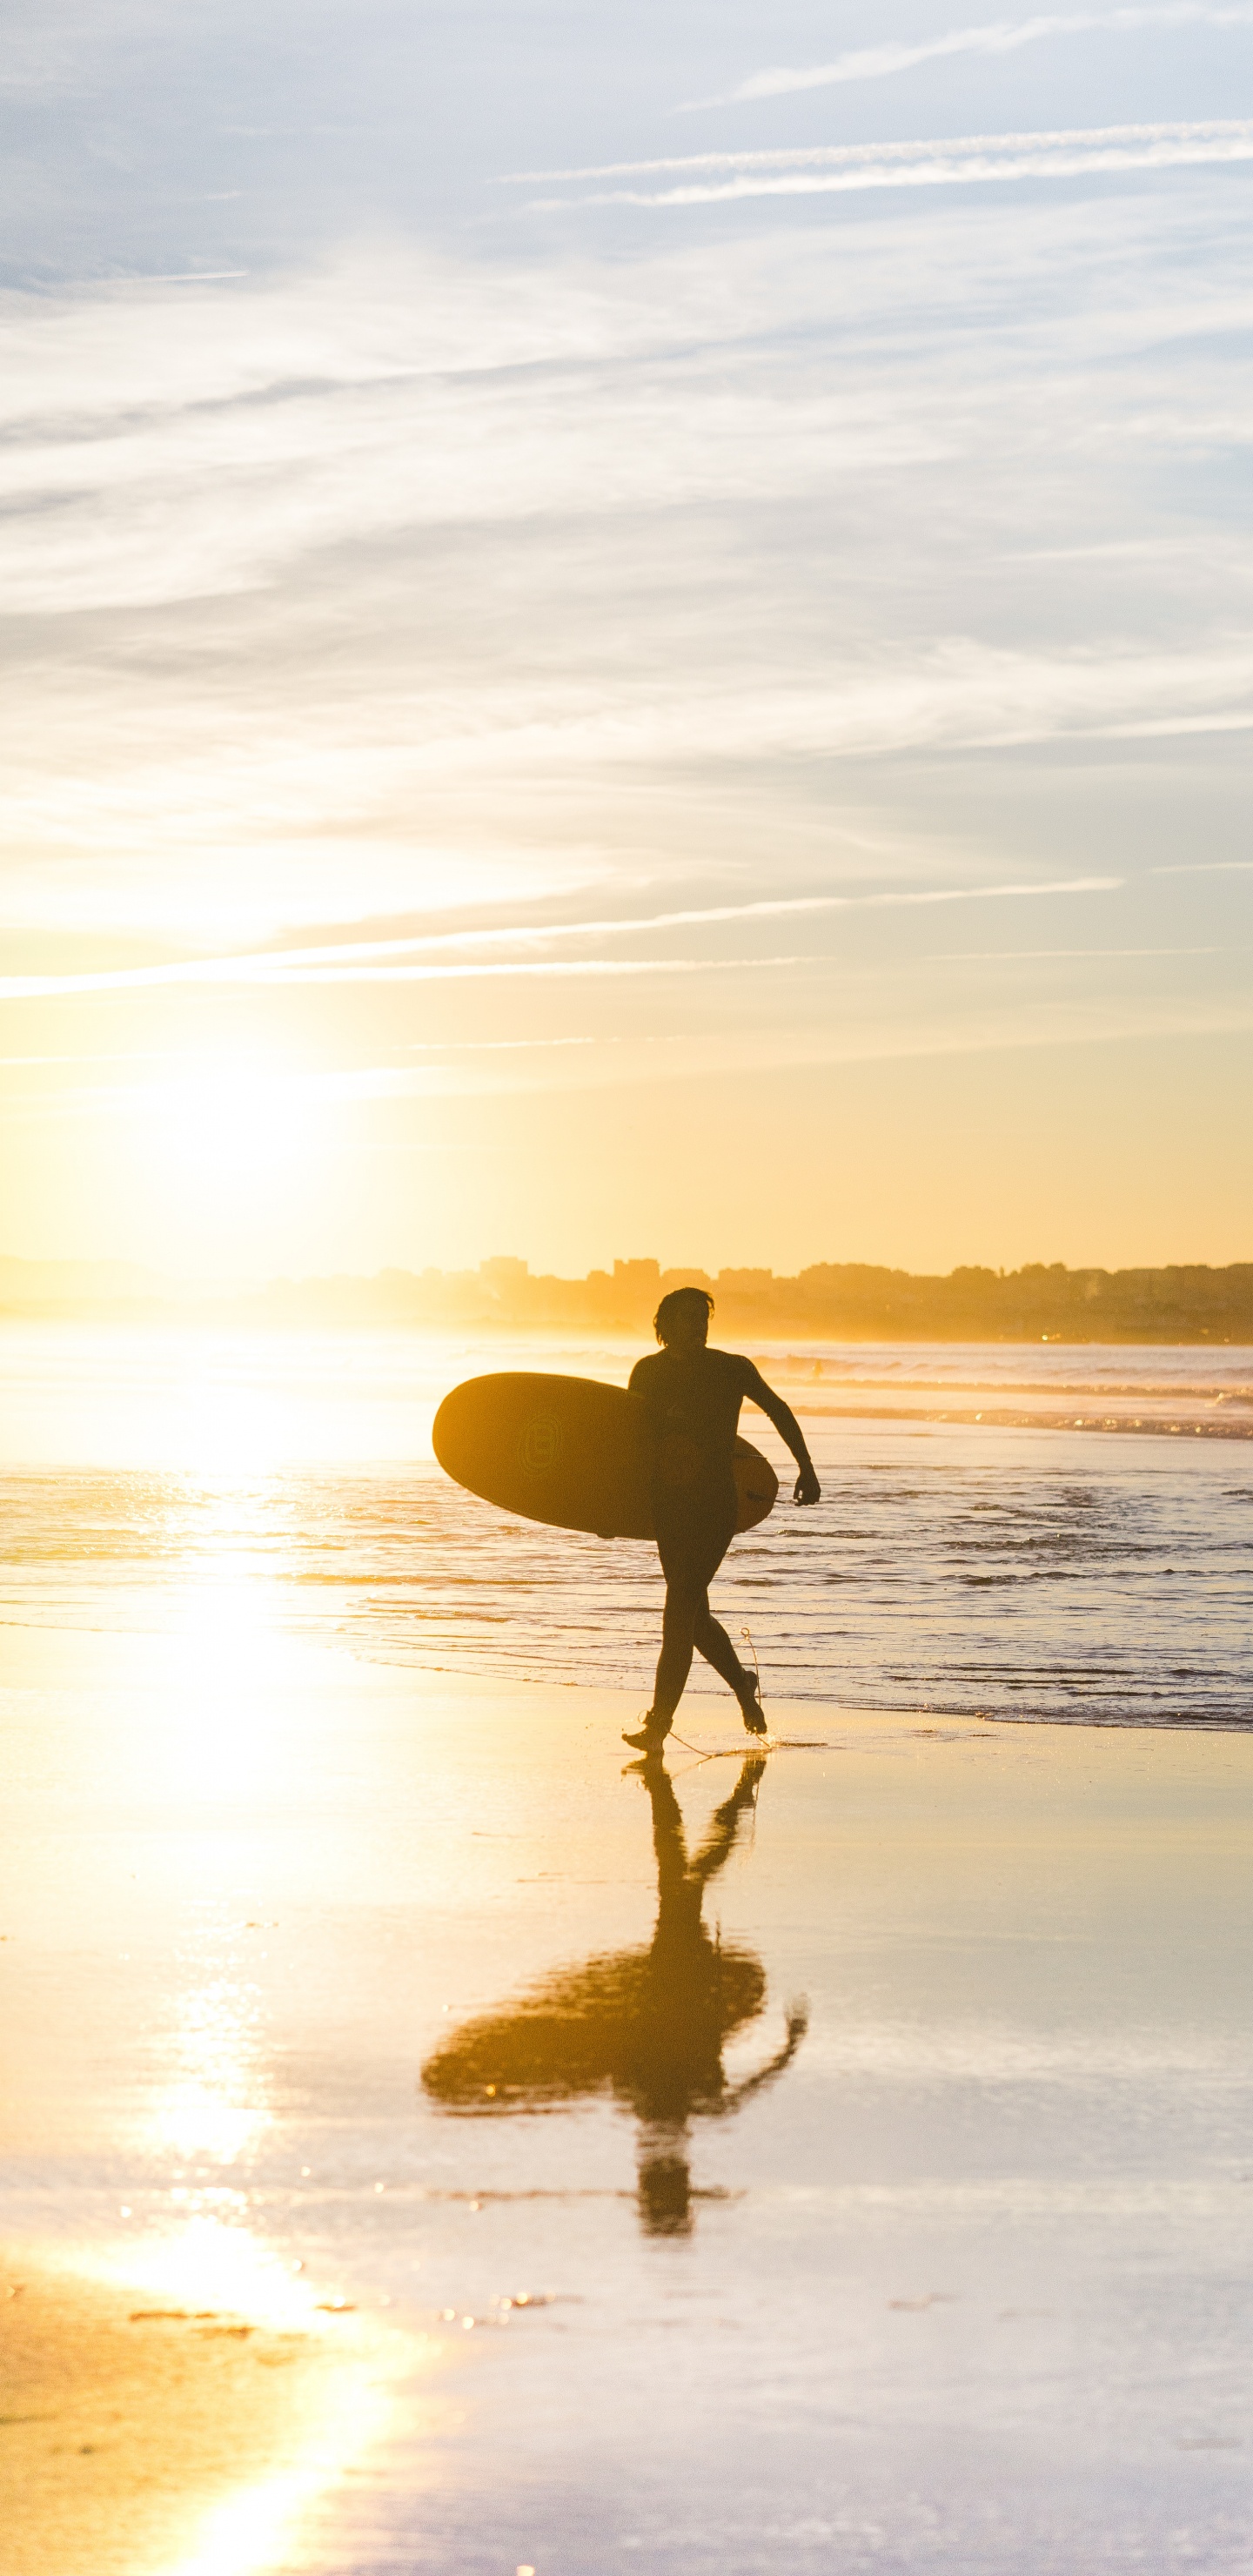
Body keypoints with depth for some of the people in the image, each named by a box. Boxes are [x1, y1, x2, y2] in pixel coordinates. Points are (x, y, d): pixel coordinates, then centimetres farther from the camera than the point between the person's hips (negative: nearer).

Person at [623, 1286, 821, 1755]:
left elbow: (778, 1411, 12)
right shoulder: (648, 1372, 5)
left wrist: (806, 1468, 10)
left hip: (715, 1506, -4)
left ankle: (658, 1724, -14)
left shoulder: (732, 1369, -2)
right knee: (692, 1614, 12)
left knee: (679, 1614, -14)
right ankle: (742, 1684, 37)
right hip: (668, 1506, 4)